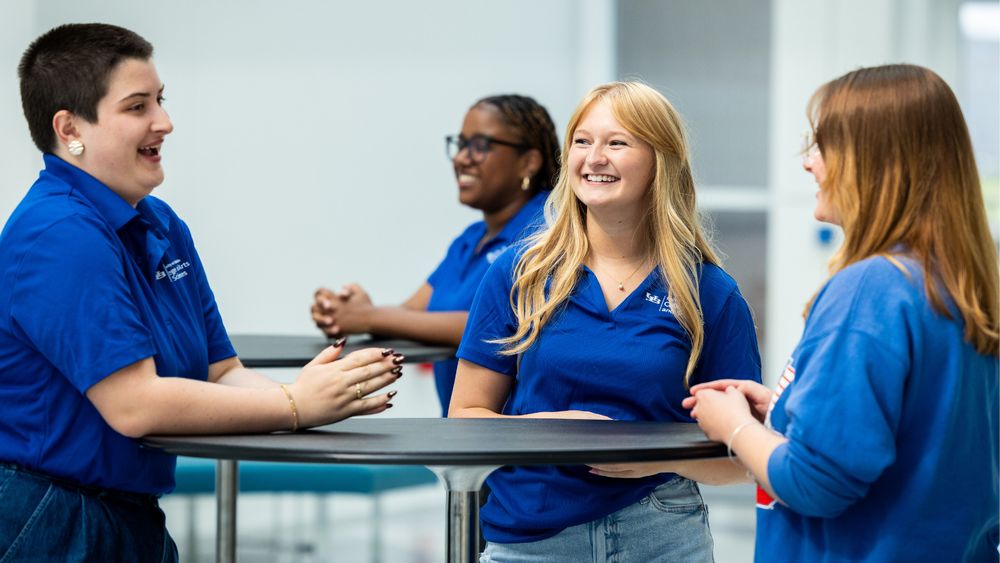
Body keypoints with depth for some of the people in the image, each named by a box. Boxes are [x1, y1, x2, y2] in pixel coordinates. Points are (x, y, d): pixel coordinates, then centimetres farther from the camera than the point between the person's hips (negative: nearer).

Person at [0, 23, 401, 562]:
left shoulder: (163, 228, 10)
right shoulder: (57, 236, -19)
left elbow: (221, 374, 7)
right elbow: (133, 404, -25)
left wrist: (326, 398, -13)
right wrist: (294, 406, -20)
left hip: (135, 518, 9)